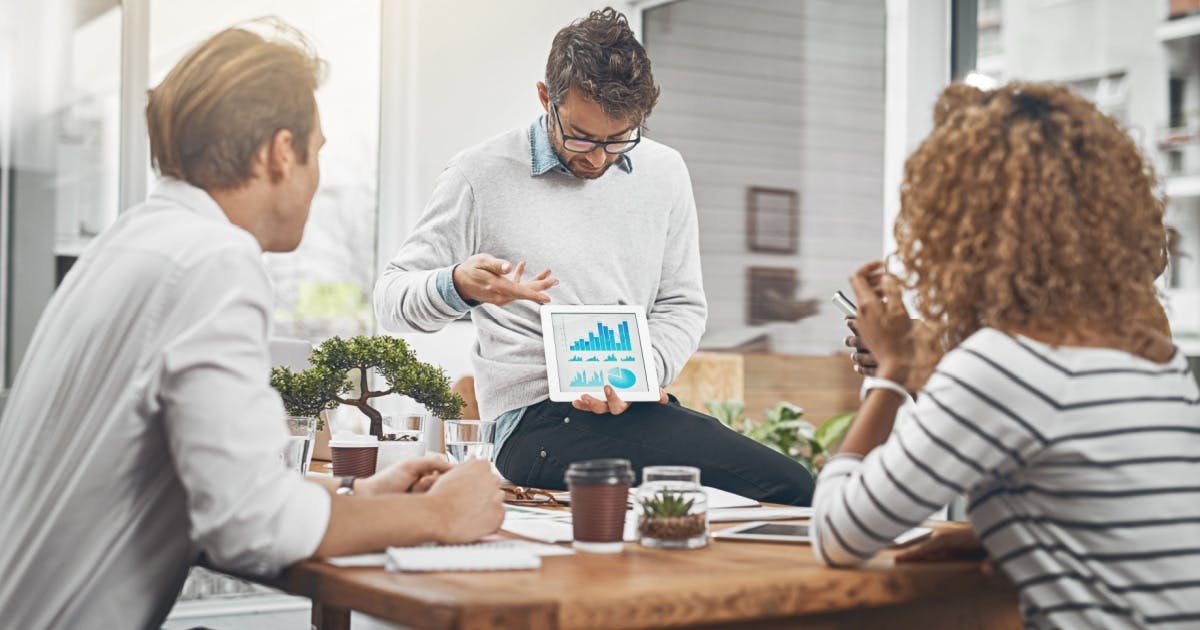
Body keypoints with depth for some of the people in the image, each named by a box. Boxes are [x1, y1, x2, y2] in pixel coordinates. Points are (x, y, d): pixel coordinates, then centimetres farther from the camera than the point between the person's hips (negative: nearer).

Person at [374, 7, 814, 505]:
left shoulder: (663, 172, 13)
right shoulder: (481, 175, 0)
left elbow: (682, 305, 15)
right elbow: (391, 298, 2)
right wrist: (458, 287, -21)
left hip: (638, 409, 6)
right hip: (539, 423, -6)